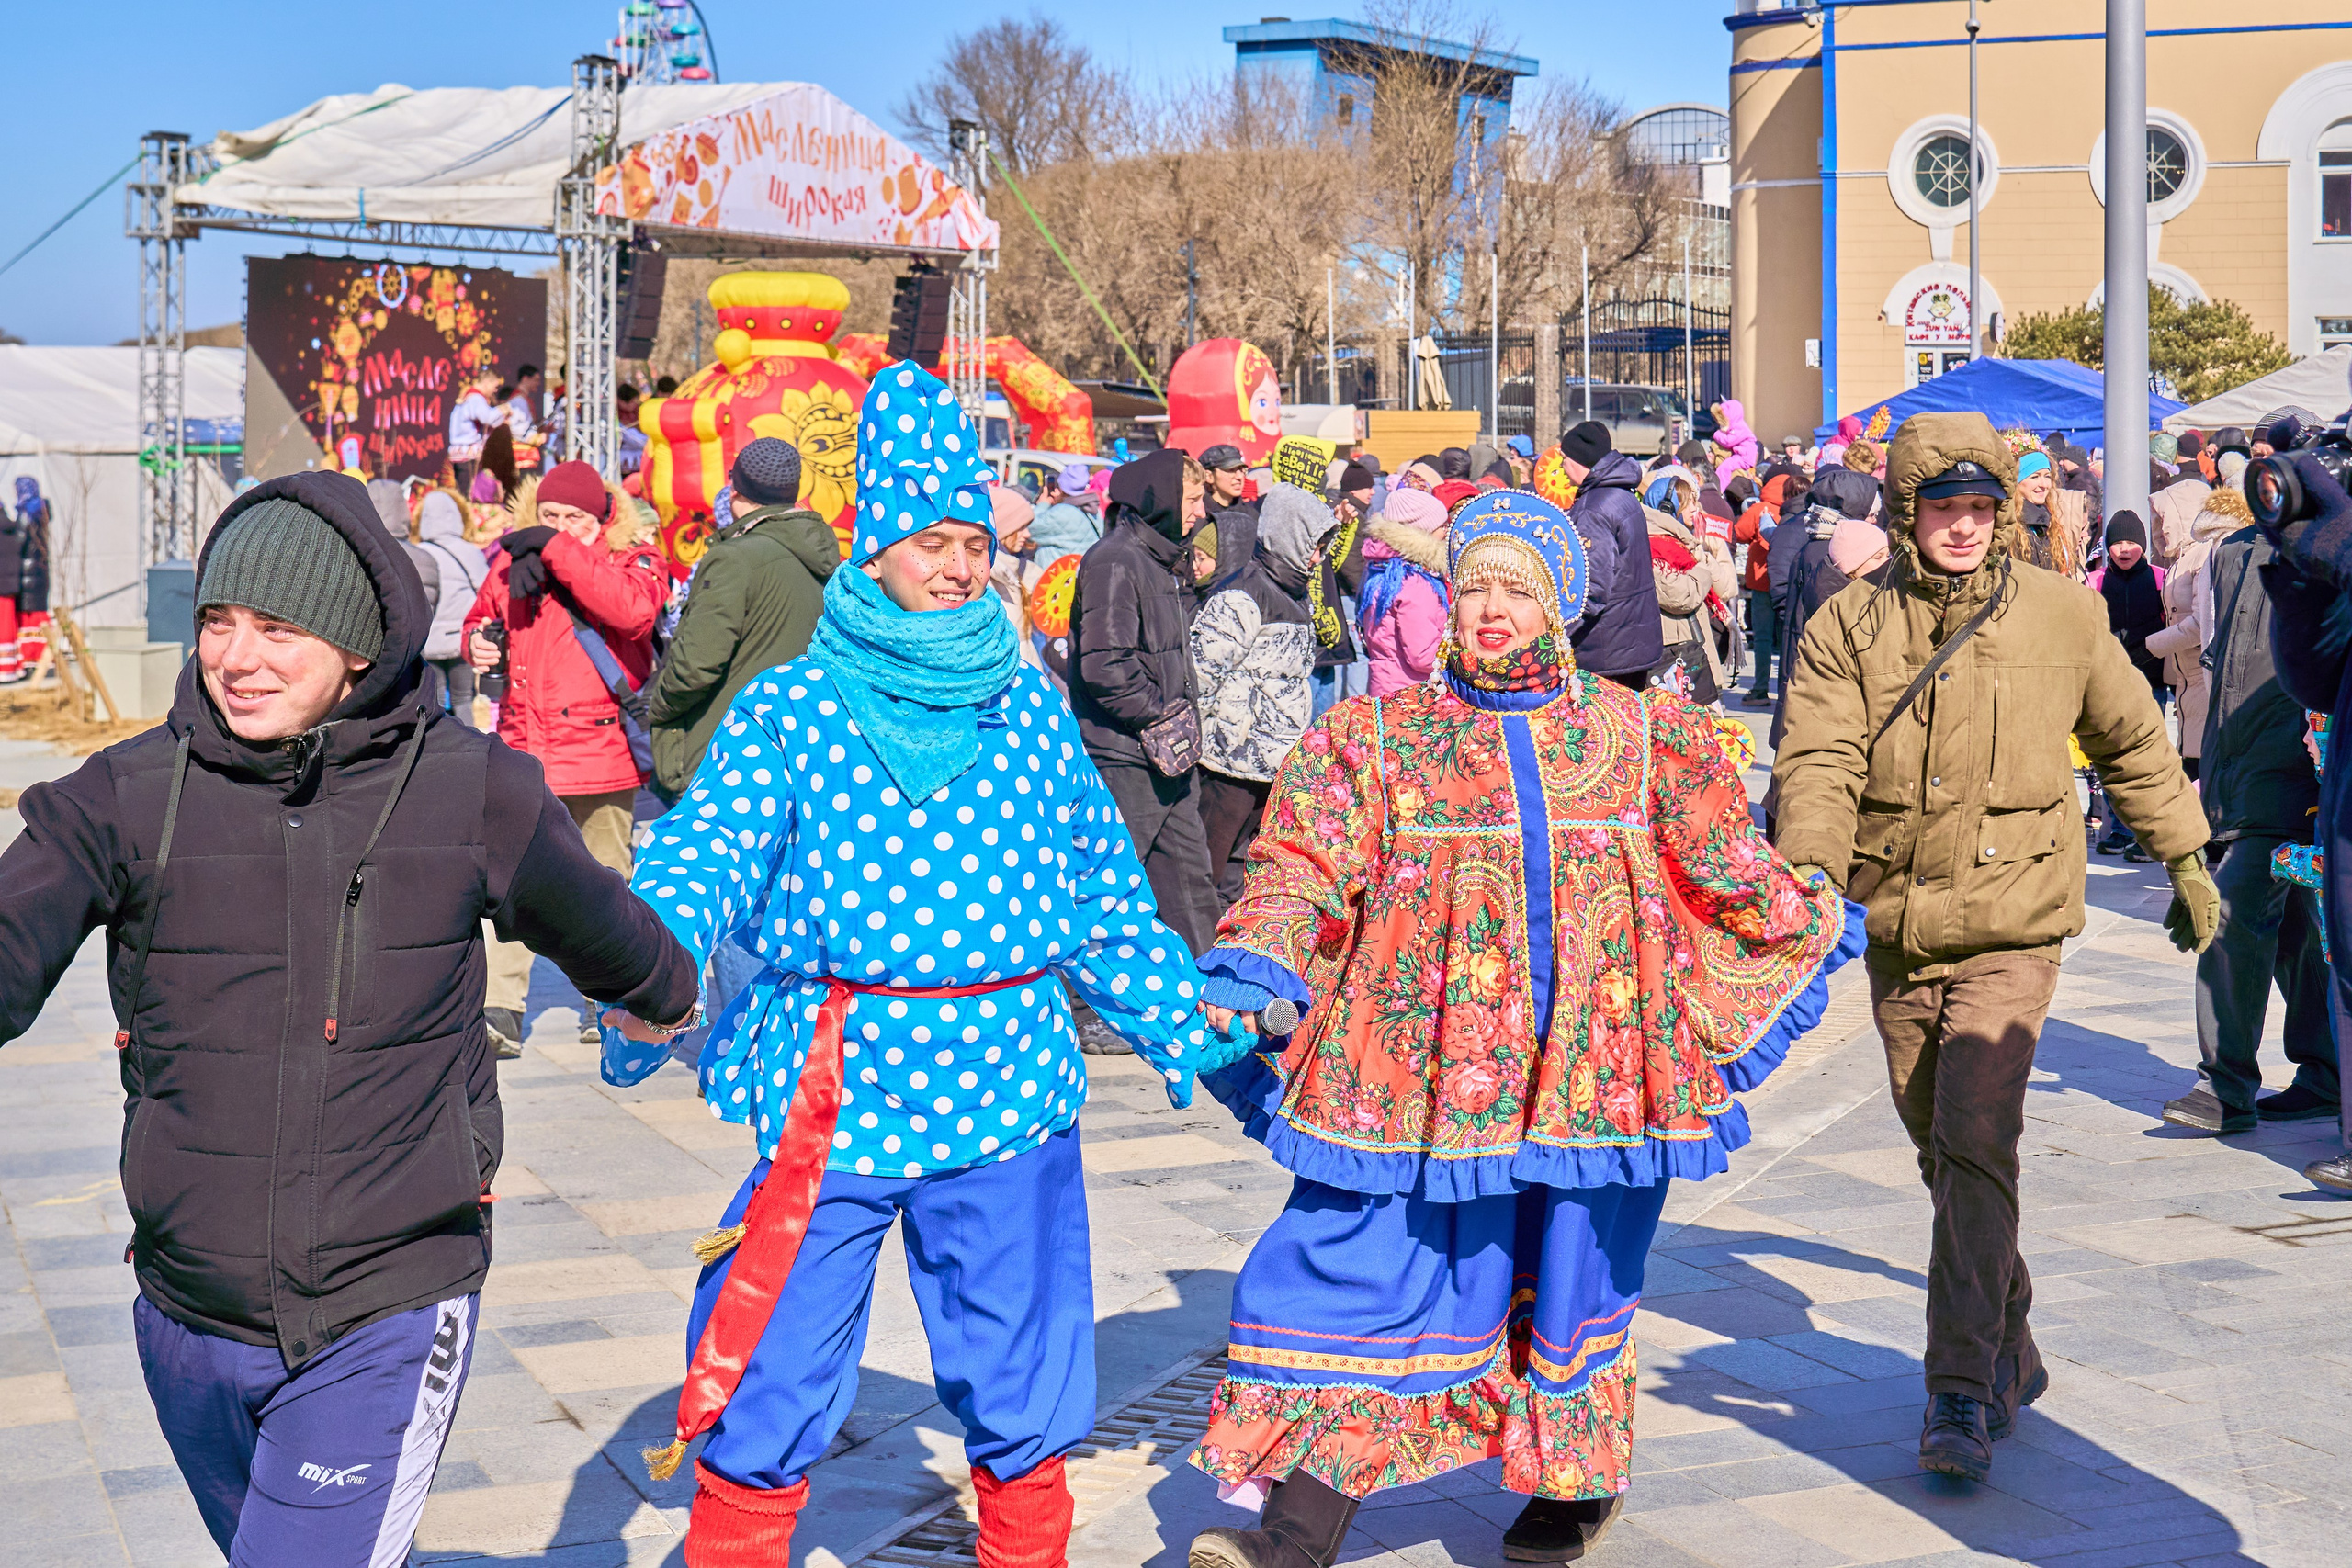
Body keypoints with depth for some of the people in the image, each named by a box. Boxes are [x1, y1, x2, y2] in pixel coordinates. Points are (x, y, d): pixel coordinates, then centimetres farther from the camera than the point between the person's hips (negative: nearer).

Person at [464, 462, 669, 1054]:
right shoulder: (514, 563, 9)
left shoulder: (632, 560, -2)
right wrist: (477, 642, 1)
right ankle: (501, 1011, -8)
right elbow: (481, 615, 27)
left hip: (601, 755, -2)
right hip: (524, 747, 2)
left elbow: (635, 611, -26)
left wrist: (559, 551, -22)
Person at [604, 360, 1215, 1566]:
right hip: (835, 1087, -2)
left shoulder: (1030, 709, 8)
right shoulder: (790, 712, -1)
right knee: (770, 1389, 1)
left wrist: (1183, 1030, 18)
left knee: (1027, 1391, 11)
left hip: (1006, 1081, 3)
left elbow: (1102, 887, 17)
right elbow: (704, 852, -12)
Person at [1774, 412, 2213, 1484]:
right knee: (1946, 1155, 14)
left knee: (1975, 1144, -17)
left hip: (2010, 931, -3)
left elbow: (2133, 742, 14)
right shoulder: (1848, 629, -1)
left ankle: (1963, 1395, -14)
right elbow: (1818, 763, -12)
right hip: (1897, 934, 3)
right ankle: (2011, 1357, 34)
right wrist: (1807, 873, -30)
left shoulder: (2061, 614, 0)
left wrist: (2186, 863, 22)